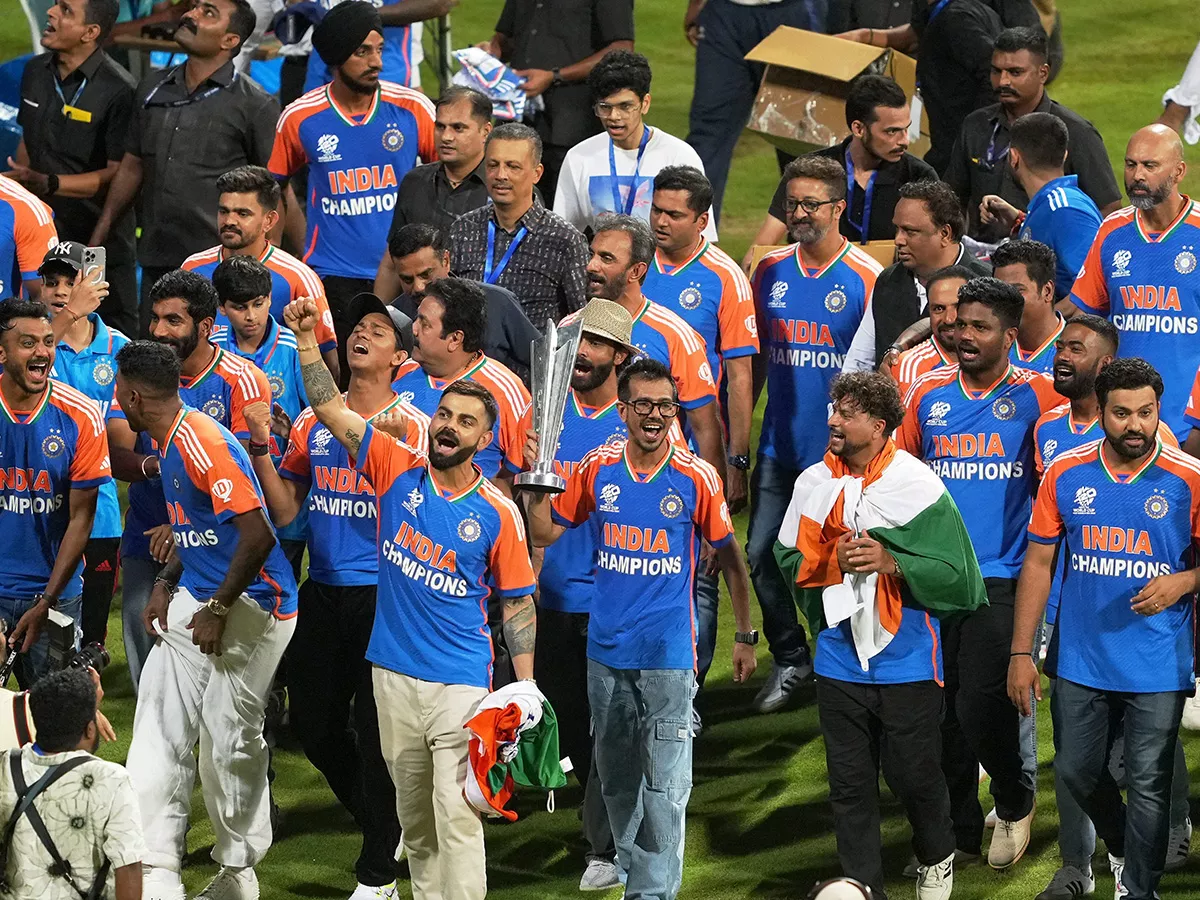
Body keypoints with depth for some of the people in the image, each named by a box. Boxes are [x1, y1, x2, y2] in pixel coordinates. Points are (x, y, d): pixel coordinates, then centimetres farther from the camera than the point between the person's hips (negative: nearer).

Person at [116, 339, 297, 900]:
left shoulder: (205, 444, -20)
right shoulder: (168, 442, 12)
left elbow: (257, 534, -25)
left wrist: (217, 610, -18)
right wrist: (167, 584, 8)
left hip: (247, 608, -10)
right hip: (193, 603, 10)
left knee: (229, 742, 0)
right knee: (158, 734, 3)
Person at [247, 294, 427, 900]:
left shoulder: (412, 428, -5)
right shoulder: (312, 423, 8)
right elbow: (285, 512, 6)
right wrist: (261, 444, -7)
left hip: (381, 595, -5)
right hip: (321, 593, 5)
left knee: (375, 729, -2)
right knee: (311, 719, 11)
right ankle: (382, 822, 33)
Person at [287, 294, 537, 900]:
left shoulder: (498, 514, -4)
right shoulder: (397, 471, 1)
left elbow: (517, 604, 3)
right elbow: (331, 410, -2)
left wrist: (527, 687, -1)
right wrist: (307, 340, -13)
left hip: (462, 684, -3)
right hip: (393, 674, 3)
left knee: (457, 814, -10)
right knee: (413, 813, 14)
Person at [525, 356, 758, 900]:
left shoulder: (697, 478, -6)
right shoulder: (597, 469, 0)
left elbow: (729, 558, 4)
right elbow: (544, 534, 8)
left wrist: (745, 635, 7)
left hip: (669, 654, -3)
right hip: (607, 651, 3)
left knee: (665, 783, -6)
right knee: (616, 774, 16)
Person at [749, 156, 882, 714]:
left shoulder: (866, 279, -9)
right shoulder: (771, 271, 6)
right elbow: (756, 359, 13)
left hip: (839, 453, -5)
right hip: (778, 448, 5)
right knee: (760, 556, 3)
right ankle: (789, 659, 22)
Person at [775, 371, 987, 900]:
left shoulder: (917, 484, -11)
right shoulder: (814, 483, 2)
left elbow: (955, 573, -12)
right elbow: (790, 559, 9)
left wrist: (889, 562, -23)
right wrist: (834, 562, -9)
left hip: (907, 661, -3)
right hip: (840, 656, 4)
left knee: (914, 775, 6)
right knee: (849, 782, 6)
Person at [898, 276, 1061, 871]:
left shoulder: (1034, 397, -1)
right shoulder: (930, 394, 9)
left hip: (1000, 578, -4)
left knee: (981, 707, -9)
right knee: (941, 709, 6)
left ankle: (1014, 801, 19)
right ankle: (958, 829, 20)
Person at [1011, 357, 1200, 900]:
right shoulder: (1066, 474, -3)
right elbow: (1038, 563, 4)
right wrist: (1021, 653, 2)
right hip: (1081, 663, 3)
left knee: (1148, 784, 2)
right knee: (1077, 772, 15)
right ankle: (1121, 847, 43)